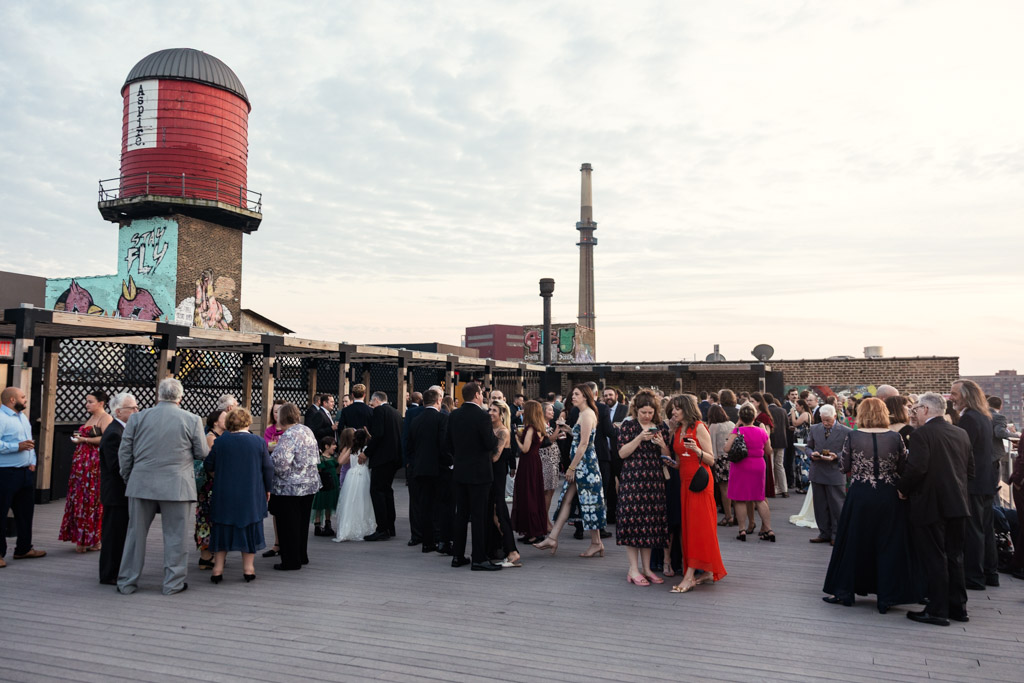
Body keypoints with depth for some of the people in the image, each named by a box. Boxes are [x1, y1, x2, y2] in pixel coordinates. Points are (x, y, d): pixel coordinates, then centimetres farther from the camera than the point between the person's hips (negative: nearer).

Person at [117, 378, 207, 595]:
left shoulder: (138, 417, 2)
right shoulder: (192, 420, -4)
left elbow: (124, 453, 4)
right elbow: (202, 454, 0)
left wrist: (127, 478, 17)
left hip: (142, 485, 2)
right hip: (176, 486, -2)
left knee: (136, 533, 13)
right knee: (175, 536, 6)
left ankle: (127, 582, 22)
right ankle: (173, 583, 12)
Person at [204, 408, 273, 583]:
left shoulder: (220, 441, -6)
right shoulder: (259, 442, -5)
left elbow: (208, 466, 0)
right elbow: (268, 468, -2)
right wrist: (268, 489, 10)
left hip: (224, 495, 0)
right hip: (251, 496, 0)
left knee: (222, 528, 11)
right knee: (249, 528, 10)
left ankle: (218, 568, 14)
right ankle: (248, 568, 14)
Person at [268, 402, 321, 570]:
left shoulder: (289, 435, -19)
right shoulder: (308, 431, 8)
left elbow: (280, 460, -26)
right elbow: (316, 456, 15)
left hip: (289, 487, -8)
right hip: (310, 484, 9)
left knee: (288, 524, 3)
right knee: (302, 522, 18)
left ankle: (291, 561, 9)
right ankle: (301, 555, 28)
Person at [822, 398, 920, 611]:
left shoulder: (853, 437, -7)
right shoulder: (895, 437, -5)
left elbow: (845, 467, -2)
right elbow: (904, 468, 0)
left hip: (860, 495, -1)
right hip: (889, 496, 1)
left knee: (853, 543, 11)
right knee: (888, 545, 10)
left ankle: (844, 591, 19)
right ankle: (887, 597, 14)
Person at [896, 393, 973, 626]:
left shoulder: (922, 434, -14)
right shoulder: (961, 434, 8)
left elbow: (916, 468, -22)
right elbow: (970, 469, 11)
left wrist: (902, 489, -7)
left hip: (929, 504, -7)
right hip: (957, 504, 7)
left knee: (934, 559, 0)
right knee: (954, 557, 16)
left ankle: (938, 611, 5)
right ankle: (958, 607, 23)